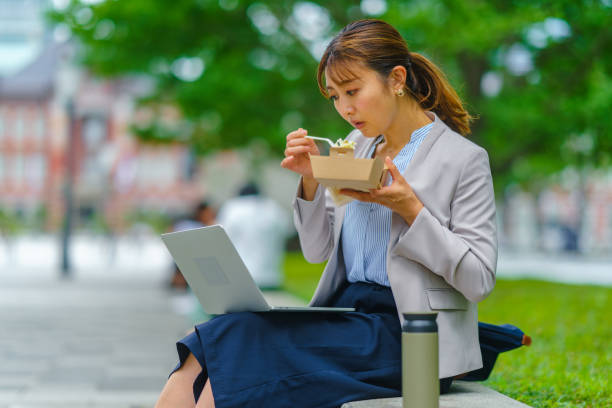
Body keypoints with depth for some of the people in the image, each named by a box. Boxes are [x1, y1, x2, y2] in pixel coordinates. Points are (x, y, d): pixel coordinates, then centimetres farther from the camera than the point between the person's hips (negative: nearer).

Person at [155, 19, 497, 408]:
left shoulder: (465, 159, -3)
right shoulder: (357, 145, 16)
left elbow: (479, 280, -7)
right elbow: (318, 250, 18)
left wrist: (410, 208, -16)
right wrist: (311, 179, 1)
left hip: (401, 333, -6)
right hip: (343, 316, 6)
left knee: (239, 344, -26)